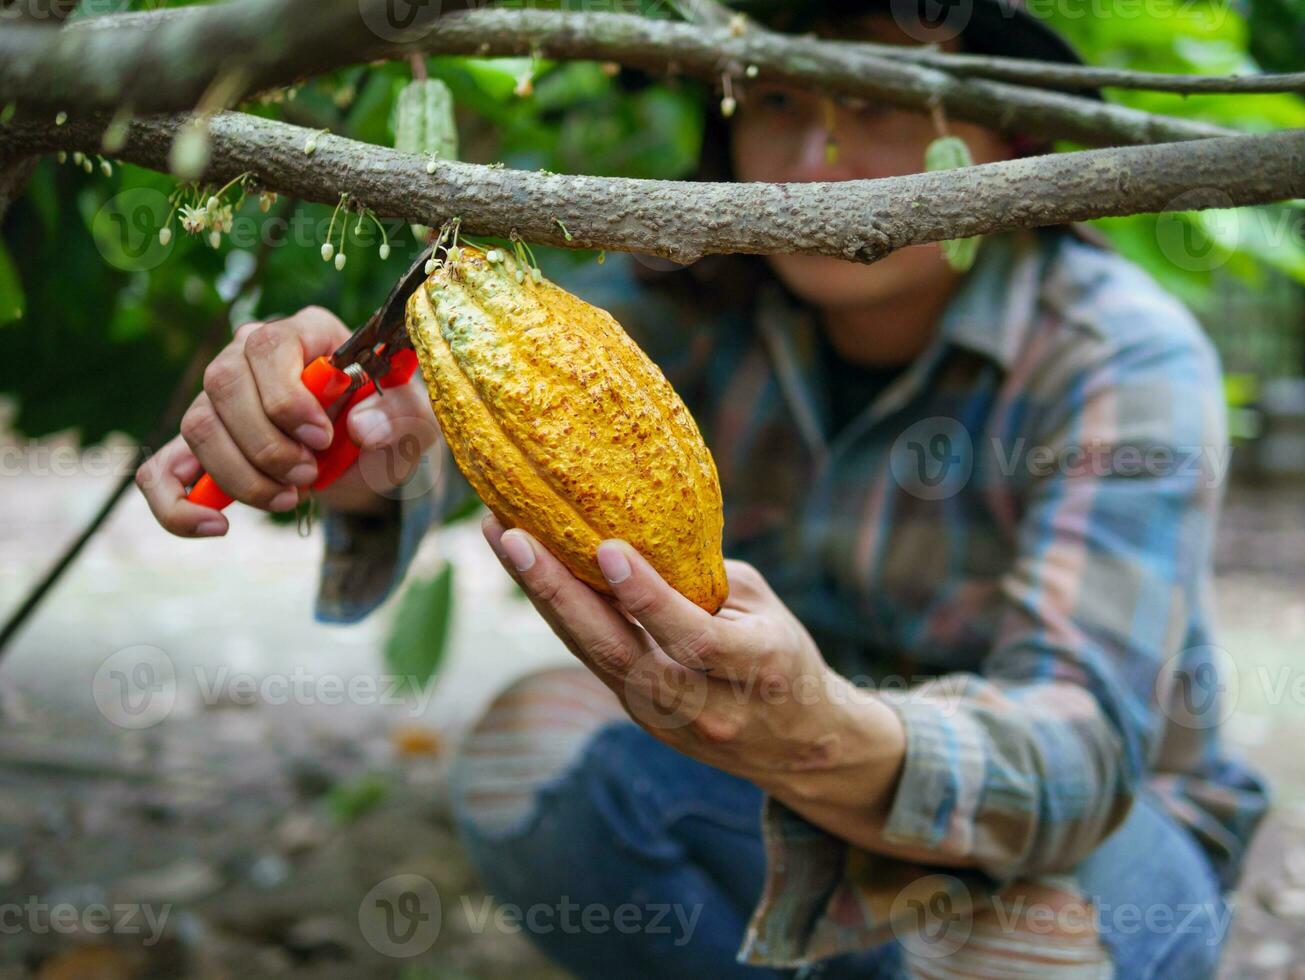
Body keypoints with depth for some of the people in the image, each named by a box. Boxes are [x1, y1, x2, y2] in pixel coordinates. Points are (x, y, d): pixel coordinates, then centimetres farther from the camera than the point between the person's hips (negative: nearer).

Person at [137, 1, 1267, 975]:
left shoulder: (1127, 359, -25)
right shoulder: (717, 288, -12)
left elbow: (1081, 746, -37)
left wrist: (836, 749, -58)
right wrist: (358, 451, -52)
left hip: (1111, 840, -3)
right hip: (796, 794, 3)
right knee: (533, 745, -19)